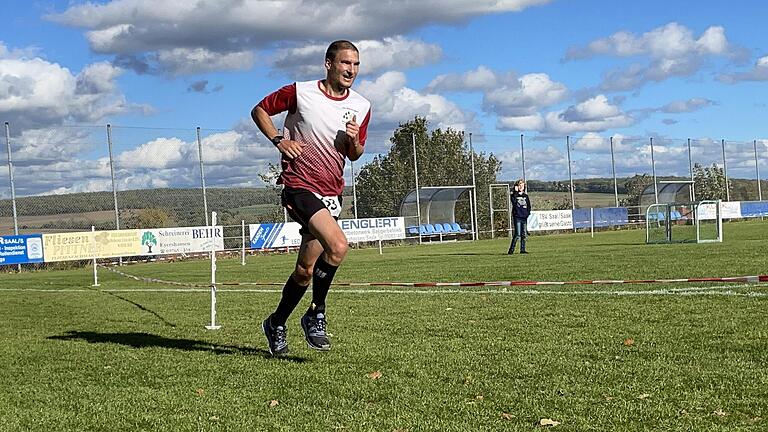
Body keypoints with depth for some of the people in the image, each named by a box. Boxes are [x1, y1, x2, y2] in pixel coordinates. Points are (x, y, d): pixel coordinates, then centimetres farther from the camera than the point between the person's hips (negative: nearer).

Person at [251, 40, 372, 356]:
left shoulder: (361, 107, 6)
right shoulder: (300, 93, -7)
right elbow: (259, 110, 6)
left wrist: (353, 141, -6)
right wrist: (278, 140, -9)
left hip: (331, 192, 6)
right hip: (299, 185, -5)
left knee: (306, 269, 9)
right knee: (338, 246, -26)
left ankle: (277, 324, 32)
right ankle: (316, 315, -7)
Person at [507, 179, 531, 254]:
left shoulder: (525, 196, 17)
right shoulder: (514, 195, 2)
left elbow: (529, 205, 20)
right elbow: (513, 201, -19)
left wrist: (528, 213, 4)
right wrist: (516, 192, -16)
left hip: (524, 217, 5)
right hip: (517, 217, -5)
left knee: (524, 234, 4)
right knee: (517, 234, -12)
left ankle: (522, 249, 11)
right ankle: (511, 249, -7)